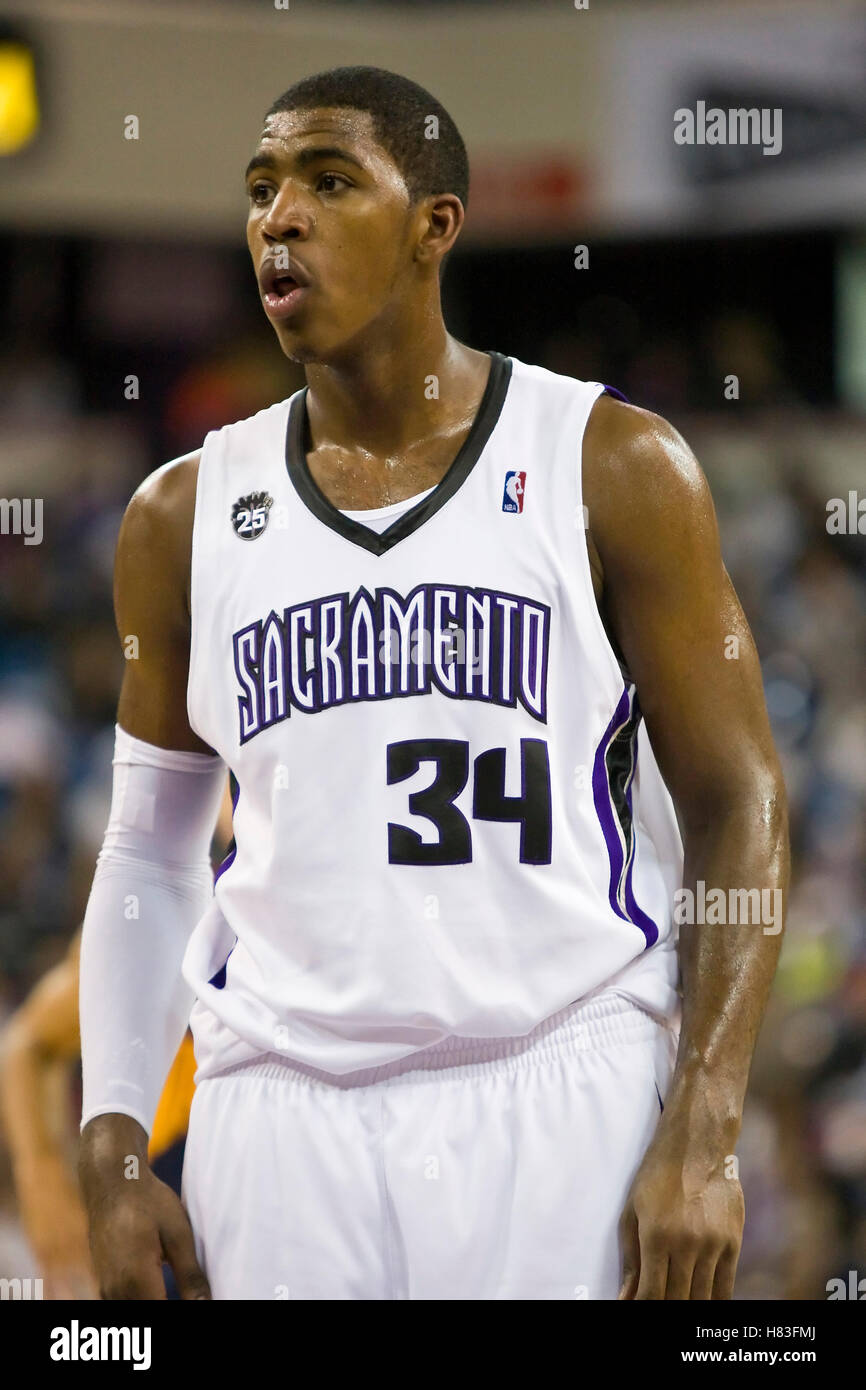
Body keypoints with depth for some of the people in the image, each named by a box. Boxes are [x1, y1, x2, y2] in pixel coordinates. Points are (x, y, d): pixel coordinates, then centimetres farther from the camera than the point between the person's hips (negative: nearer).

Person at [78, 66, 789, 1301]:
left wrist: (702, 1141, -9)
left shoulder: (612, 469, 1)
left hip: (561, 1104, -3)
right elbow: (149, 852, 16)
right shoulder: (185, 517, 10)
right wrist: (113, 1154, 6)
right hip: (280, 1109, 3)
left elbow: (737, 806, 0)